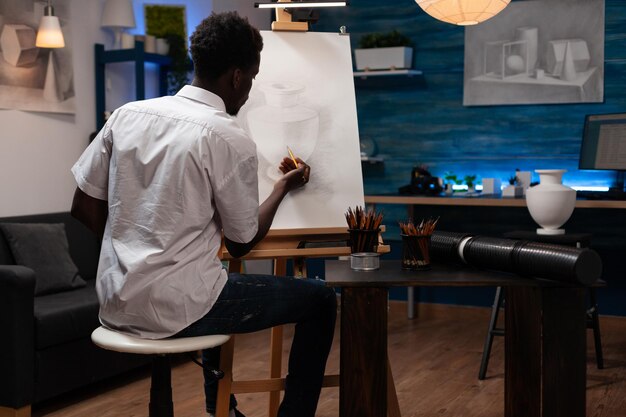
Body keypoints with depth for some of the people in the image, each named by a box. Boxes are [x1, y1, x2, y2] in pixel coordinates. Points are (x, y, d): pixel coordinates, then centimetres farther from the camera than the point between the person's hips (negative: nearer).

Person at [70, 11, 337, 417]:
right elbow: (241, 243, -2)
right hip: (174, 310, -7)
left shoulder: (127, 114, 3)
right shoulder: (232, 140, -13)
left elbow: (84, 210, 7)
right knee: (320, 300, 10)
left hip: (116, 303, 7)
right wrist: (284, 186, 13)